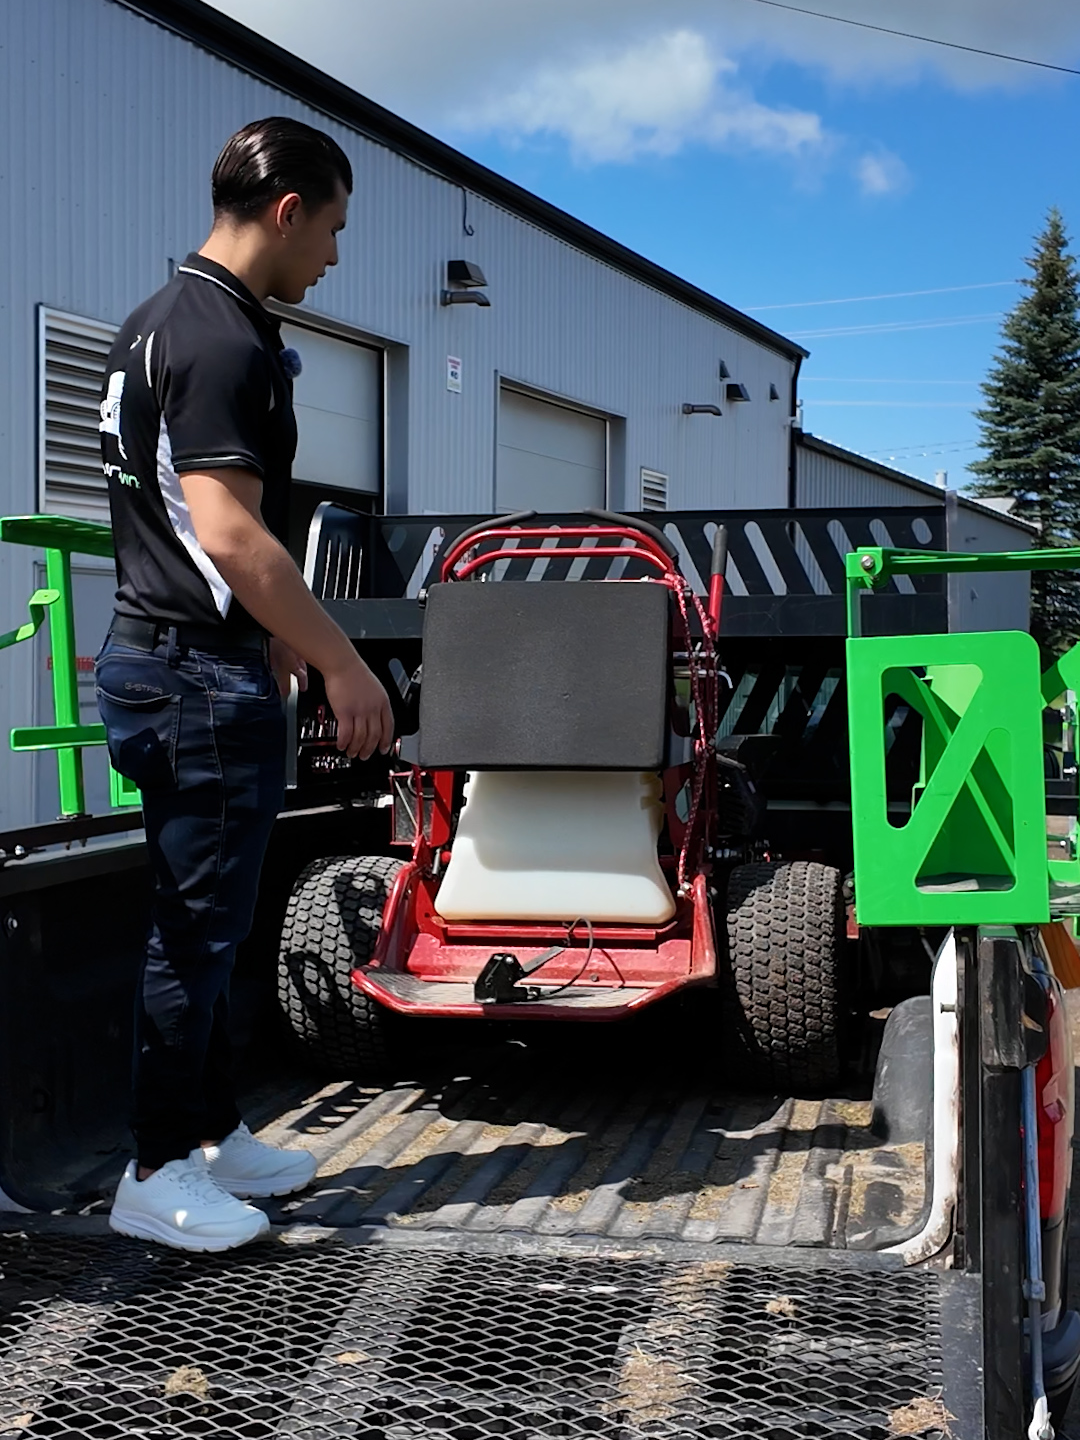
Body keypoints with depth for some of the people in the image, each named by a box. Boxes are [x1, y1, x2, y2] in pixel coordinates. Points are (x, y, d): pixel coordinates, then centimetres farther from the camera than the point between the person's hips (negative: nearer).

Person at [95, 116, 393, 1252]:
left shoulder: (160, 318, 15)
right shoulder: (225, 338, -17)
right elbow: (230, 534, -26)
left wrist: (273, 637, 26)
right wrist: (345, 666, -20)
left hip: (156, 652, 10)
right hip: (203, 677, -10)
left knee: (202, 920, 16)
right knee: (198, 925, 0)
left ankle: (211, 1134, 28)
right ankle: (158, 1176, 12)